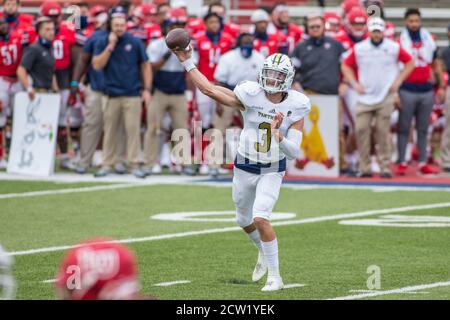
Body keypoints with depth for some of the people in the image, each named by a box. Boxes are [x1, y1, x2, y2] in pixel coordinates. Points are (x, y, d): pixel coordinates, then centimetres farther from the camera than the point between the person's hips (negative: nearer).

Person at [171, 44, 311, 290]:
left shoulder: (295, 108, -14)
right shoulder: (250, 95, -14)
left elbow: (293, 152, -16)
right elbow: (209, 89, -11)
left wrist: (278, 134, -34)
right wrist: (187, 62, -12)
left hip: (272, 171, -3)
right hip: (244, 168, 3)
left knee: (260, 218, -21)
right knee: (244, 221, 19)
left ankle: (274, 277, -9)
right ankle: (265, 252, 50)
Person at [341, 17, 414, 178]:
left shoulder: (394, 47, 1)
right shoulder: (359, 48, 3)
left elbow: (410, 63, 9)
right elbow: (346, 66, 12)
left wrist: (398, 81, 2)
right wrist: (354, 83, 1)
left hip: (386, 97, -1)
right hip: (365, 97, 1)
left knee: (383, 131, -4)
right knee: (361, 129, -6)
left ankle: (385, 166, 2)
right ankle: (364, 168, 0)